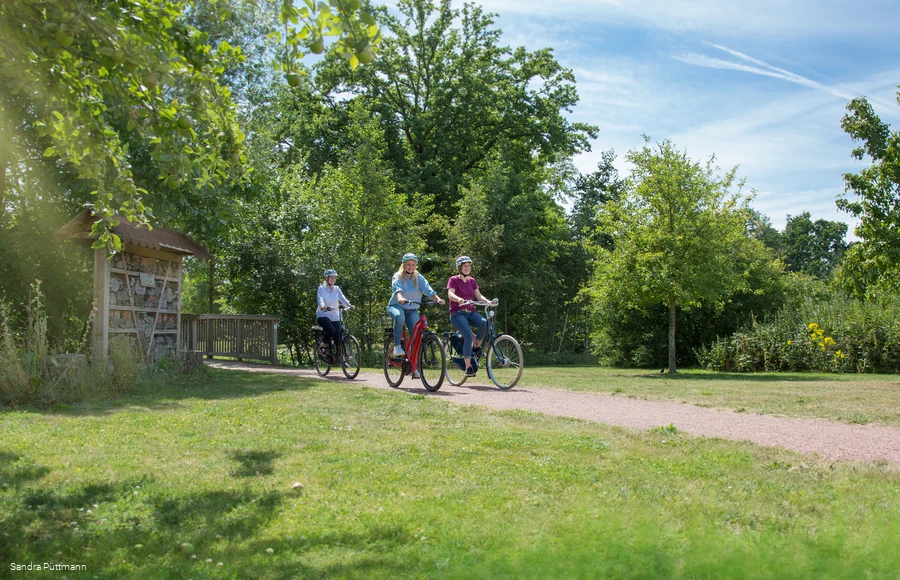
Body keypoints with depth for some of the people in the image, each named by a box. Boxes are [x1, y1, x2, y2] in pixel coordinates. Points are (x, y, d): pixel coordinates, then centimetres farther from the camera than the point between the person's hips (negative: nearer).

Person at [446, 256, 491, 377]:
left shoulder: (472, 281, 17)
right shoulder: (453, 280, 0)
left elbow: (479, 296, 9)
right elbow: (450, 294, -16)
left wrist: (487, 301, -13)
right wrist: (459, 299, -38)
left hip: (471, 312, 5)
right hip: (457, 313, -5)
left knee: (484, 323, -29)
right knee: (468, 336, -27)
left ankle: (476, 346, -5)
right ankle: (468, 367, -24)